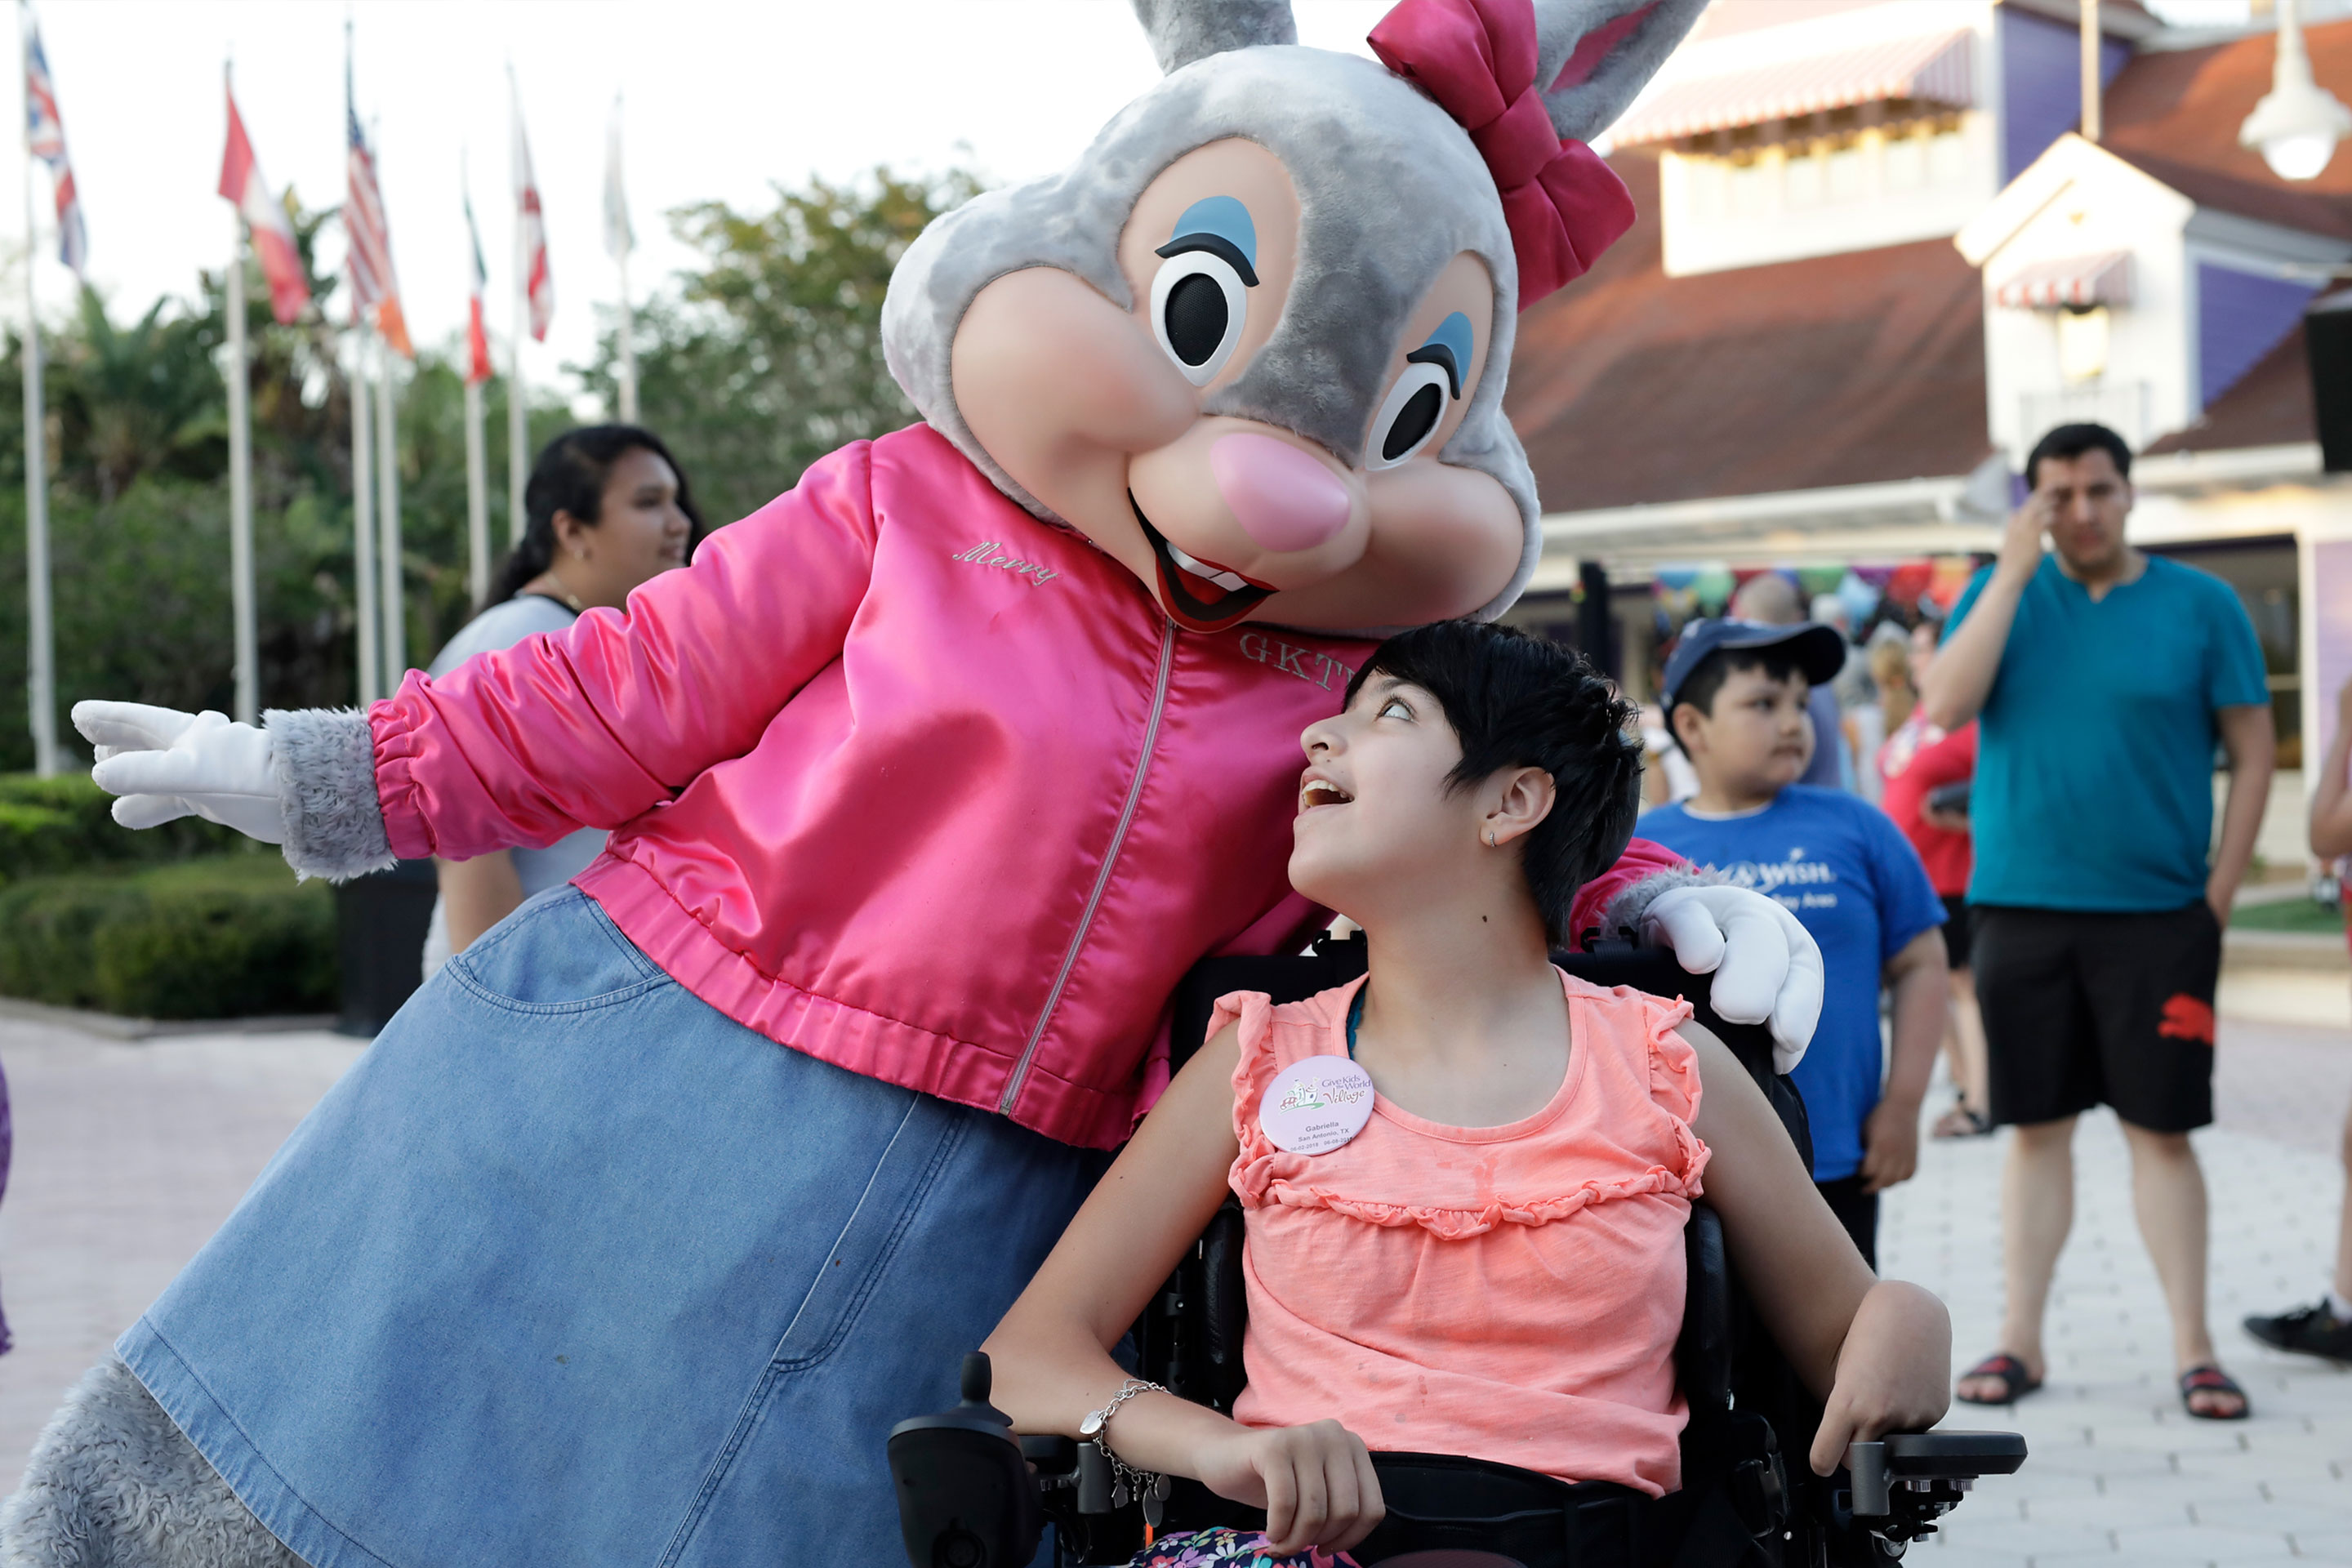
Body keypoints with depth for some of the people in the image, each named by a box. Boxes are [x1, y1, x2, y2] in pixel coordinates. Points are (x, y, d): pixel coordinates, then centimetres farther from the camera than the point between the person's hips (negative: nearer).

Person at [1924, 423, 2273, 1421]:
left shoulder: (2200, 605, 1)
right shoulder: (2002, 592, 6)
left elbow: (2253, 751, 3)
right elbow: (1945, 705, -10)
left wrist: (2218, 894, -4)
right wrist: (2016, 567, -12)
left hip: (2158, 914, -1)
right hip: (2022, 908, 2)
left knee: (2161, 1128, 0)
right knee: (2037, 1127, 7)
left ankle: (2192, 1348, 9)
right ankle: (2020, 1340, 14)